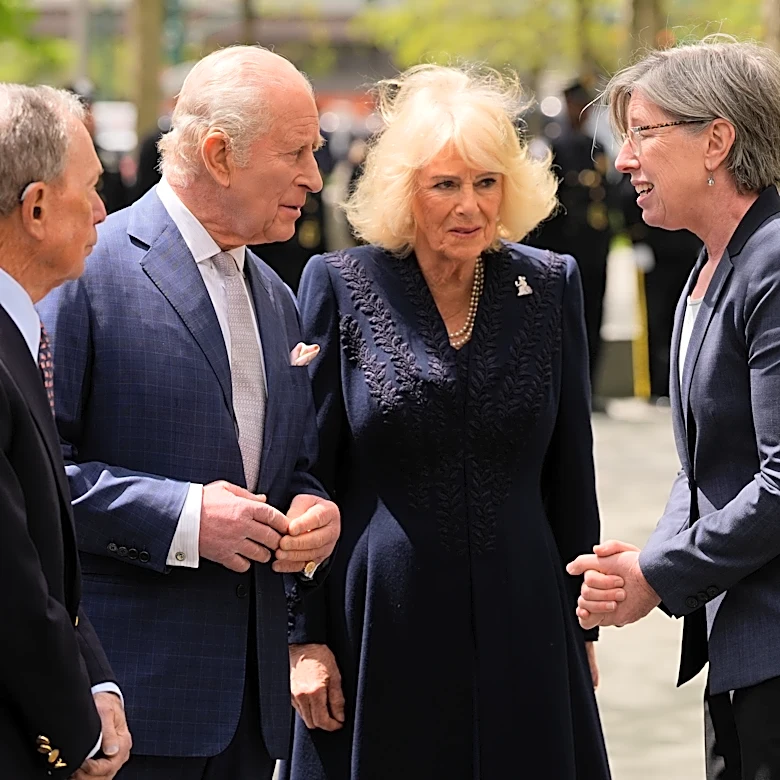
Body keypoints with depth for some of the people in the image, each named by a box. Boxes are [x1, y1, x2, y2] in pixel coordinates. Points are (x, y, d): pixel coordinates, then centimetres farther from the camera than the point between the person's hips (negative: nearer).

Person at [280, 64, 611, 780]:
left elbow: (570, 473, 9)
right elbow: (306, 476, -1)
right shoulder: (340, 286, -3)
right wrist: (305, 636, -4)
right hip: (381, 626, -2)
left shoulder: (551, 286, 4)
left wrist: (582, 620, 9)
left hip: (521, 626, 2)